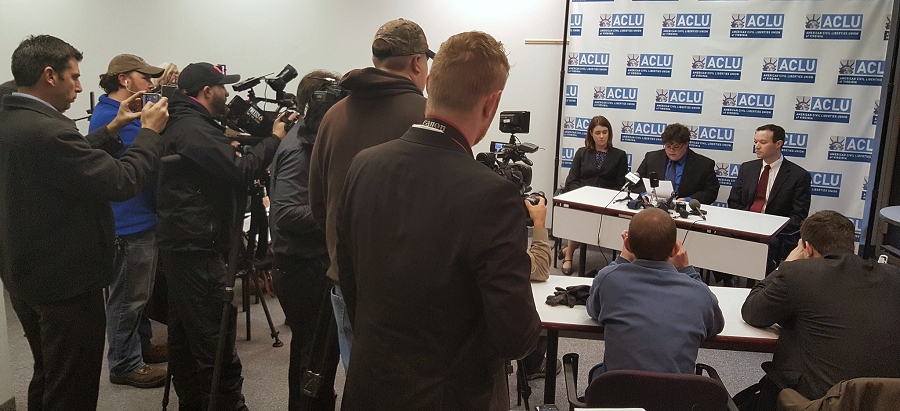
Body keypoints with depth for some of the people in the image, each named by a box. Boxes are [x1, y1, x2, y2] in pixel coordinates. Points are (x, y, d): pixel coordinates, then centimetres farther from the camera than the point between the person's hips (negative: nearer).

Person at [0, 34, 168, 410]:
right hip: (67, 284, -10)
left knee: (46, 380, 26)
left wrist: (113, 129, 11)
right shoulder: (47, 131, -27)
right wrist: (150, 131, -12)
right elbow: (122, 182, -25)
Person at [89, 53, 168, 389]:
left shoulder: (127, 111, 15)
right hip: (127, 222, -10)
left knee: (140, 291, 21)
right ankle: (125, 365, 12)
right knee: (128, 297, 1)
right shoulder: (109, 115, -17)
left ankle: (141, 345, 35)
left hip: (141, 217, 10)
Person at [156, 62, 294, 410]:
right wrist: (274, 139, -10)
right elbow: (240, 171, -20)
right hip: (197, 247, -11)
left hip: (178, 245, 11)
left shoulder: (180, 124, 17)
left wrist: (232, 145, 8)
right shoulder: (196, 129, -16)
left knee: (185, 332, 16)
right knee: (216, 335, -7)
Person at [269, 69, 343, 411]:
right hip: (304, 268, -10)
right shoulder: (300, 150, -19)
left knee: (308, 349, 21)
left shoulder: (308, 140, 10)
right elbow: (285, 213, -28)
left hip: (310, 264, 10)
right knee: (320, 353, -1)